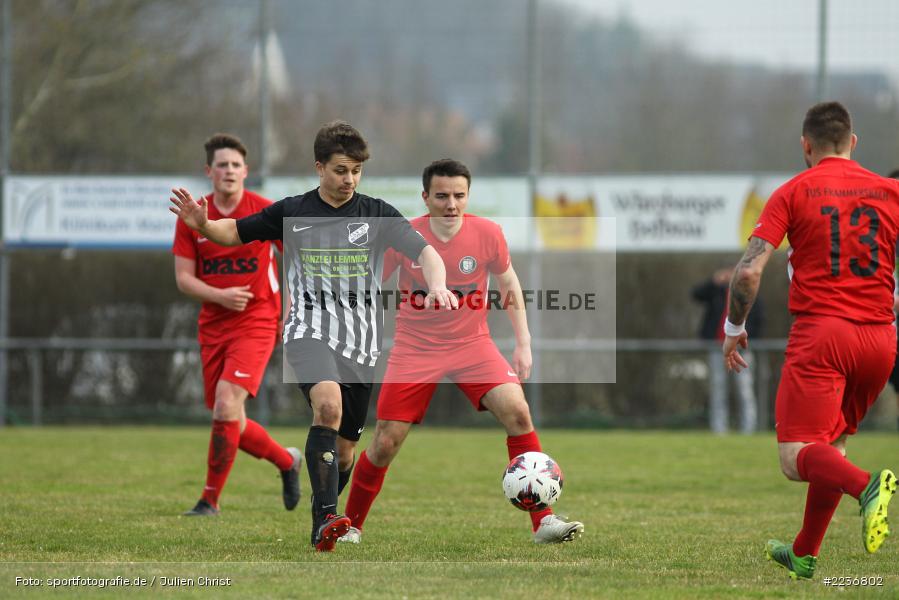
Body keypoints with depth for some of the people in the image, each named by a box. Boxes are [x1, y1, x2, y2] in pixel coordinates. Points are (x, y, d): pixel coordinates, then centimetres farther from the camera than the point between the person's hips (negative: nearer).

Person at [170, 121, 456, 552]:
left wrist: (437, 285, -30)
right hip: (310, 331, -2)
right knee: (329, 403, -33)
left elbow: (423, 251, -8)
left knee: (344, 450, 9)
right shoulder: (292, 213, 3)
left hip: (361, 343, 2)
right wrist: (202, 224, -10)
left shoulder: (376, 215, 2)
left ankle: (322, 524, 36)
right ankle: (326, 519, -36)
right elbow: (235, 233, 12)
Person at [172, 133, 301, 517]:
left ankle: (210, 500, -12)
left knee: (226, 404, -21)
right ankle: (286, 460, 35)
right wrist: (220, 296, -17)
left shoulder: (266, 212, -6)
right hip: (213, 325, 4)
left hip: (256, 322, -4)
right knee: (229, 423, 7)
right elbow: (183, 278, 1)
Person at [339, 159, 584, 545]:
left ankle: (544, 522, -16)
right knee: (386, 442, -4)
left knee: (516, 411, -20)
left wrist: (523, 343, 5)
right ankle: (350, 525, 19)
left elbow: (508, 283, 8)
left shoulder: (488, 234, -10)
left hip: (472, 345, 1)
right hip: (414, 350, -1)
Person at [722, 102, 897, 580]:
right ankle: (804, 555, 27)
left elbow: (749, 271, -5)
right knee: (830, 445, 22)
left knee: (796, 458, -8)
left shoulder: (793, 192, 2)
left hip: (819, 332, -4)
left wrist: (733, 329, 8)